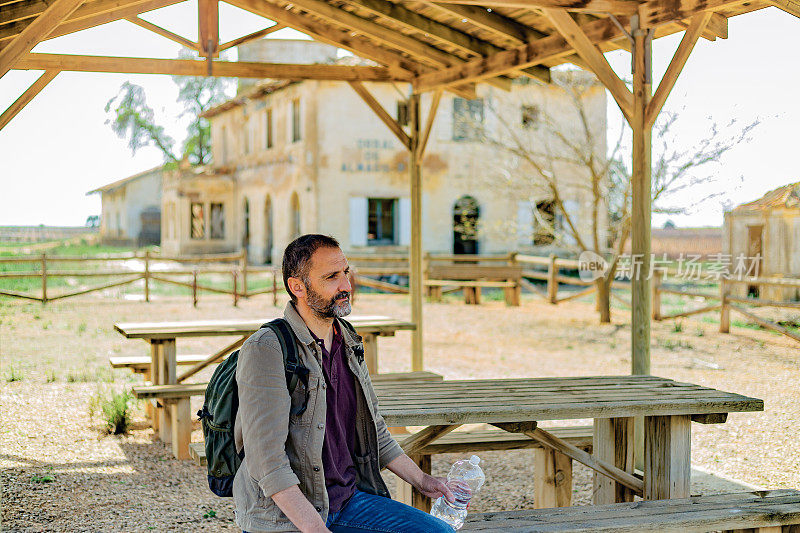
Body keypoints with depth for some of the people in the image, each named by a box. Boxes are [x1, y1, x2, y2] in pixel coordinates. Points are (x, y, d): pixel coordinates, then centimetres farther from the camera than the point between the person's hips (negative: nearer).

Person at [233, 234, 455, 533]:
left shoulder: (348, 344, 10)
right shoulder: (265, 351, -16)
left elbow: (374, 431, 23)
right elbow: (266, 459, -22)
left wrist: (421, 480, 16)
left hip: (349, 498, 7)